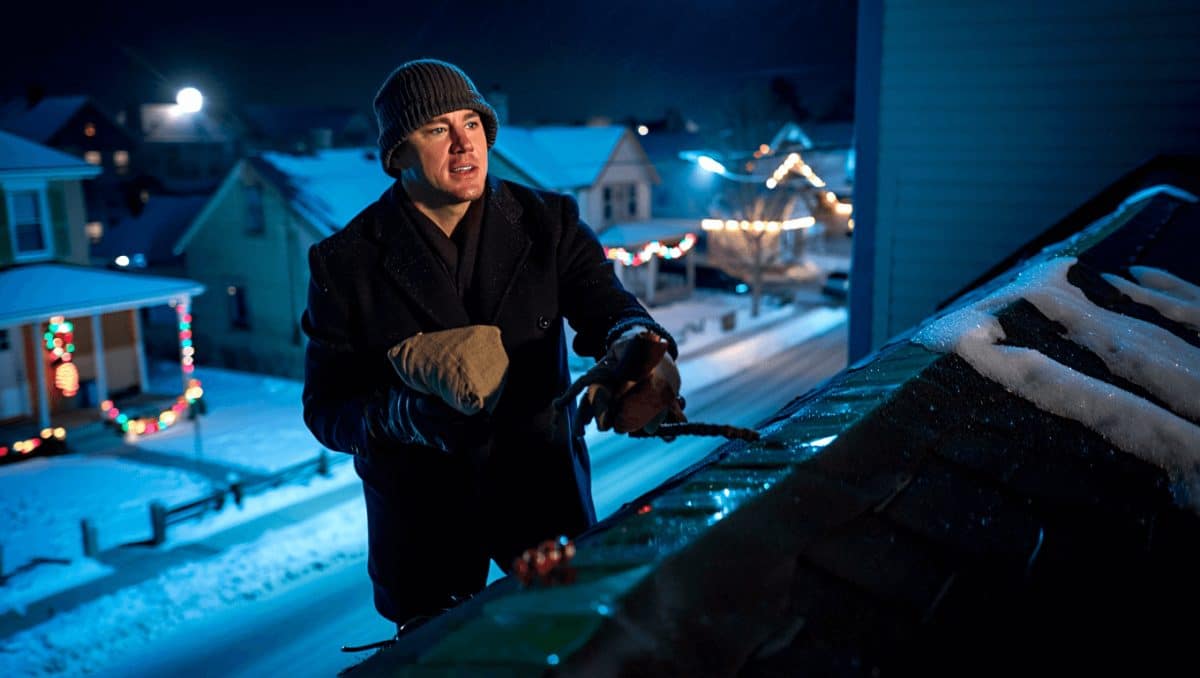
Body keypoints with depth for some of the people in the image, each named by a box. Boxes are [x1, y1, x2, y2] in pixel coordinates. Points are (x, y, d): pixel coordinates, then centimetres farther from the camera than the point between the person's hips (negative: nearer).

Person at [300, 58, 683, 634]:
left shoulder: (547, 222, -5)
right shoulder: (346, 263, -10)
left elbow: (601, 299, -17)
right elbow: (325, 409, -9)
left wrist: (635, 347, -41)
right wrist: (406, 414, -30)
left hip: (545, 494, 2)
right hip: (419, 517, -1)